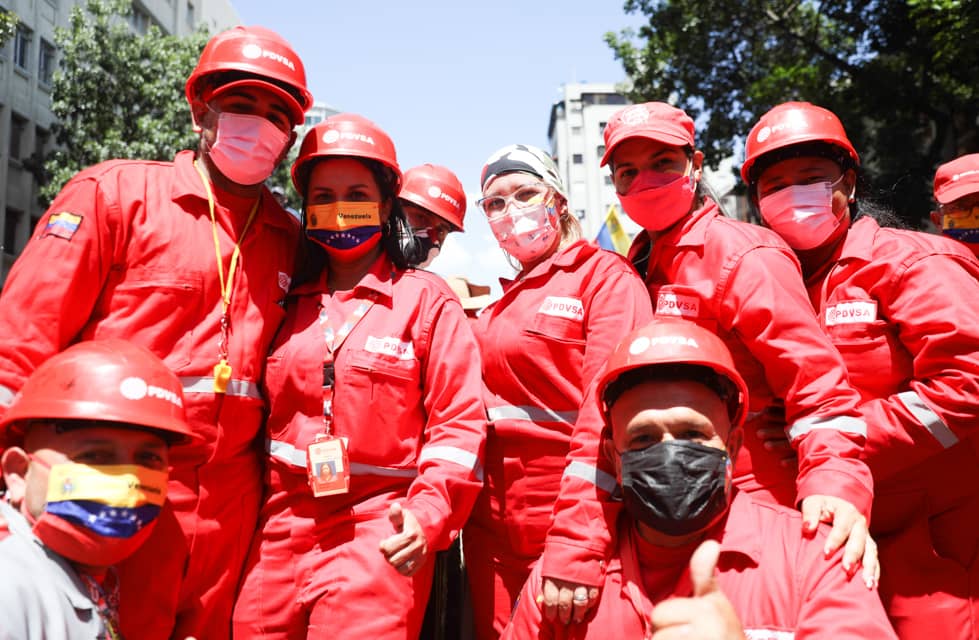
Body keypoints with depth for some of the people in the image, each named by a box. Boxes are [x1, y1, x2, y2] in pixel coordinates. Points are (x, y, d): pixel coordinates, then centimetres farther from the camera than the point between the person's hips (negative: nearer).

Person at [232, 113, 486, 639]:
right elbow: (263, 412, 18)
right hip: (278, 532, 4)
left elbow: (459, 421, -5)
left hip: (381, 538, -4)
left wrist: (426, 516, -16)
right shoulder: (291, 303, 12)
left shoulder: (426, 298, 0)